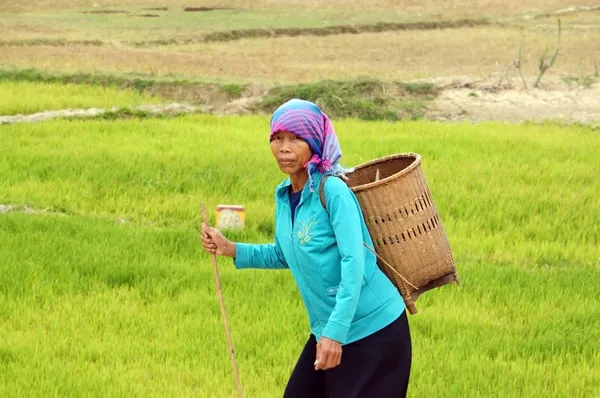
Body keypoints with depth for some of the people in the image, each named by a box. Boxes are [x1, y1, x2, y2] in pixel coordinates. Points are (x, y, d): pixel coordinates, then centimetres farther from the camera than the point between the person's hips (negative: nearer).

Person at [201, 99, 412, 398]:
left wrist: (335, 331, -29)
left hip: (375, 329, -8)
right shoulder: (283, 195, 5)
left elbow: (354, 263, -24)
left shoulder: (333, 191, -18)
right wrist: (231, 249, 9)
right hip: (329, 329, 8)